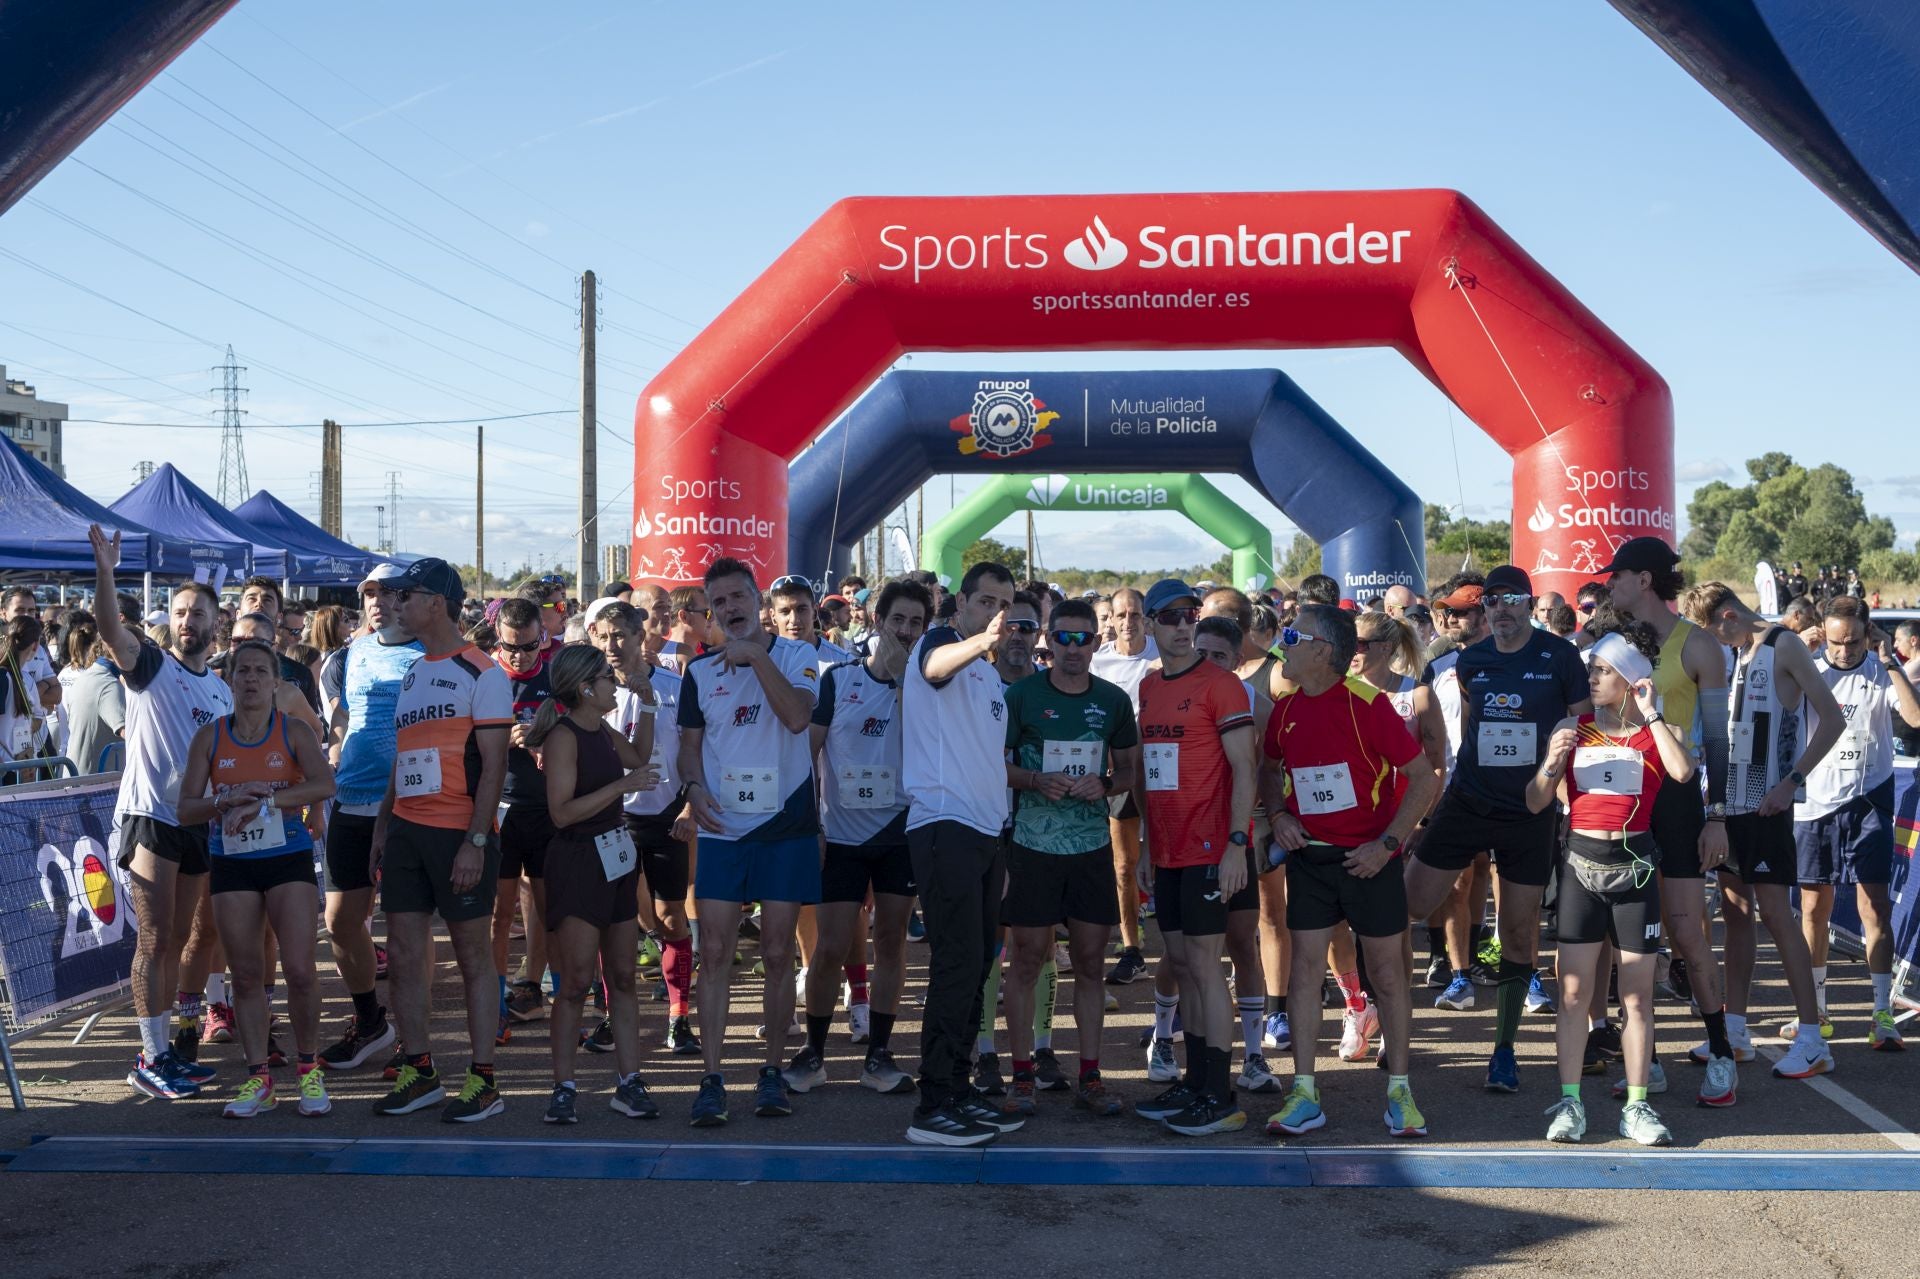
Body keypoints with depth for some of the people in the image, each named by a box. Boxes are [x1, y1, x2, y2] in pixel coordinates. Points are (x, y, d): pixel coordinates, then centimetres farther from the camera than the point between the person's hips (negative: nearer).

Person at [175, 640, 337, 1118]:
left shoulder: (294, 731, -2)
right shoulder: (209, 737, 4)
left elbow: (324, 784, -19)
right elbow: (186, 810, 1)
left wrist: (263, 801, -25)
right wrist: (226, 800, -18)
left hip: (289, 859, -2)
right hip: (232, 864, 2)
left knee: (299, 970, -8)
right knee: (246, 975, 5)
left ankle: (309, 1070, 9)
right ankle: (258, 1078, 15)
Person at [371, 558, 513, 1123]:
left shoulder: (481, 674, -7)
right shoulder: (412, 674, 16)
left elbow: (494, 764, -12)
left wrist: (476, 841, -18)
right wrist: (382, 825, 14)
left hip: (459, 834, -7)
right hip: (406, 831, 7)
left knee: (473, 956, 0)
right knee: (403, 954, 7)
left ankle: (484, 1081, 6)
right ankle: (419, 1072, 17)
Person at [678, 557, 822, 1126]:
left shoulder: (796, 656, -2)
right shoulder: (700, 670, 8)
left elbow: (798, 716, -19)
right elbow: (690, 742, 13)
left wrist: (756, 656, -22)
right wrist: (694, 786, -7)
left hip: (786, 826, -2)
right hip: (722, 828, 2)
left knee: (778, 953, 4)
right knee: (714, 952, -3)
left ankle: (772, 1072, 16)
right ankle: (712, 1079, 2)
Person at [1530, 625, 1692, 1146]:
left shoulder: (1659, 729, 1)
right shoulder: (1572, 728, 5)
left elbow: (1682, 771, -22)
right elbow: (1535, 802, 5)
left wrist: (1650, 715, -15)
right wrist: (1551, 763, -13)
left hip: (1634, 866, -1)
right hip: (1581, 863, 1)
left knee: (1637, 993, 5)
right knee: (1574, 990, 1)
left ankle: (1637, 1106, 13)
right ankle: (1569, 1102, 7)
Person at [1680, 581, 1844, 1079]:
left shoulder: (1783, 647, -9)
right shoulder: (1733, 654, 13)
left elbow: (1831, 720, -13)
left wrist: (1792, 782, -18)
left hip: (1764, 804, -8)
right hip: (1728, 800, 8)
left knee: (1774, 910, -8)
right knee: (1735, 909, 9)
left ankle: (1812, 1040, -3)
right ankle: (1735, 1031, 15)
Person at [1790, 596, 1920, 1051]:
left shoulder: (1883, 672, -4)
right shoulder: (1808, 671, 0)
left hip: (1867, 800, -2)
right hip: (1815, 803, 2)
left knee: (1874, 906, -5)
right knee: (1814, 906, 8)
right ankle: (1816, 1011, 20)